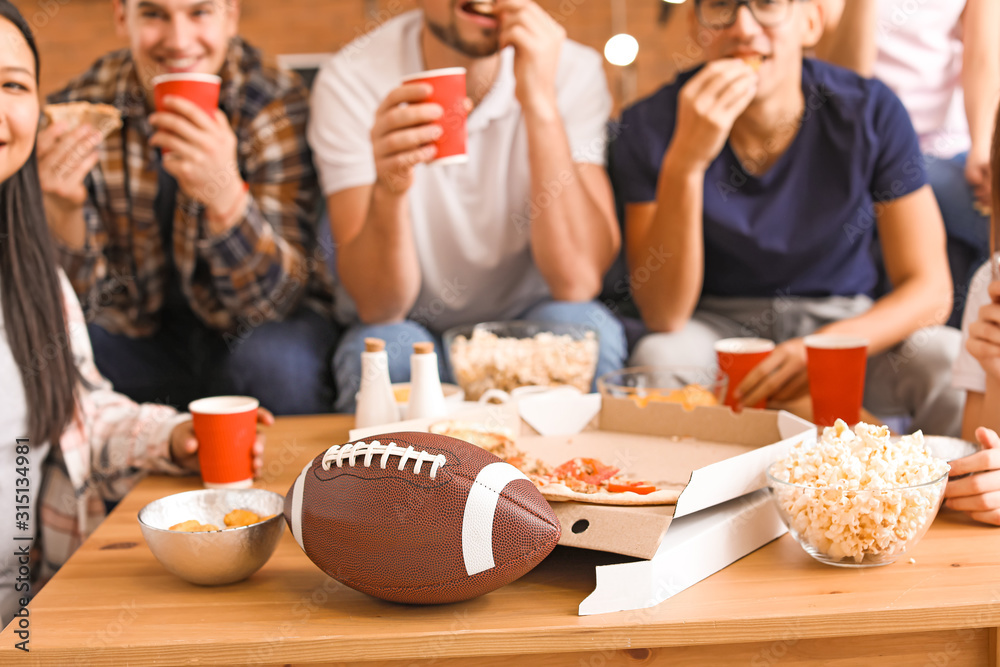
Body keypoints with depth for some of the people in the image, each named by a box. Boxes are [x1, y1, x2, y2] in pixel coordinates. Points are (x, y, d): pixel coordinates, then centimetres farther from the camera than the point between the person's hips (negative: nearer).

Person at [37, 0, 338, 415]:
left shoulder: (278, 105, -19)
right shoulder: (74, 112, -12)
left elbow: (271, 298, -24)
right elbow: (75, 301, -11)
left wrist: (224, 195, -43)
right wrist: (60, 209, -32)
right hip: (136, 331, 2)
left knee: (274, 361, -33)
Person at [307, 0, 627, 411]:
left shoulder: (571, 72, -14)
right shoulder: (350, 80, -16)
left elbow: (578, 282, -26)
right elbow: (378, 307, -21)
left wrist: (541, 103, -32)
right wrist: (388, 187, -40)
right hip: (408, 328, -1)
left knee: (583, 327, -29)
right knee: (383, 352, -33)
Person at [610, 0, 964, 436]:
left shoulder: (870, 111, -13)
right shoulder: (650, 126, -15)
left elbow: (930, 289, -13)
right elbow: (663, 317, -21)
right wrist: (686, 161, -33)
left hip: (845, 321, 1)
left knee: (950, 361, -28)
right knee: (658, 358, -33)